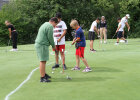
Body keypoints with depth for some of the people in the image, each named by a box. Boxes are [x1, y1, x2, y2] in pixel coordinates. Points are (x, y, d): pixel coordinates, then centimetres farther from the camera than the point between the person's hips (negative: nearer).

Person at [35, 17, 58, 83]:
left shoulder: (45, 24, 21)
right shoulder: (50, 26, -12)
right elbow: (50, 37, -12)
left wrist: (52, 45, 20)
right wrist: (53, 45, 4)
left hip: (38, 44, 10)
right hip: (42, 45, -10)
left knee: (43, 60, 18)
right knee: (43, 61, -8)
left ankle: (44, 74, 28)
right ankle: (42, 78, -6)